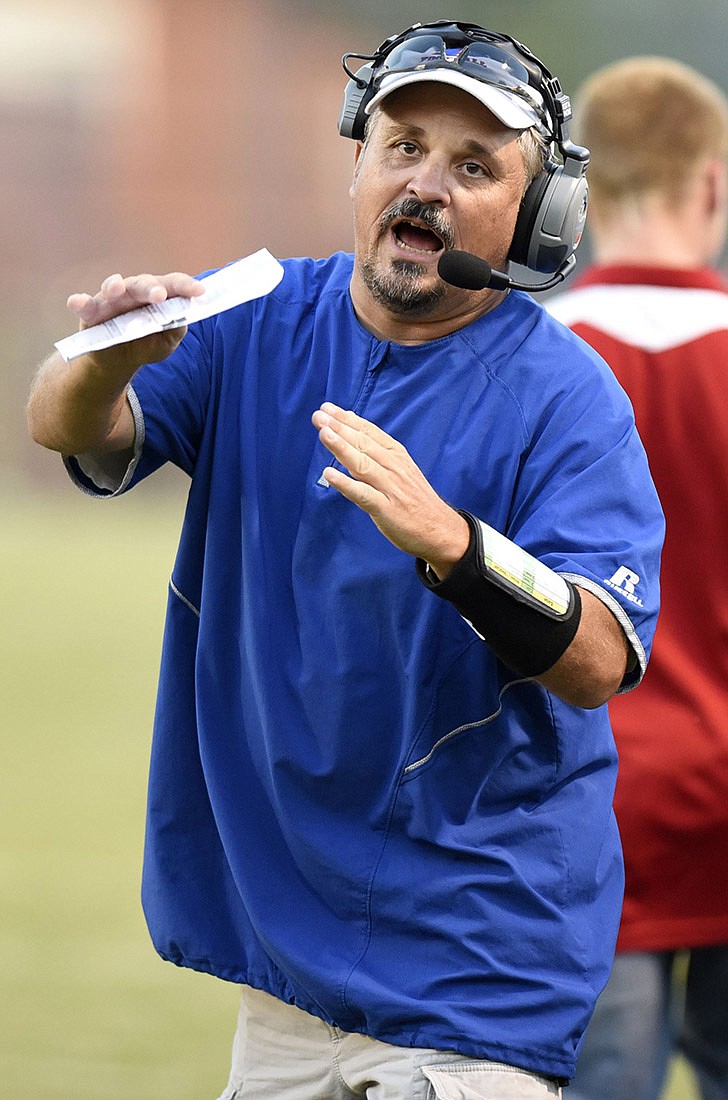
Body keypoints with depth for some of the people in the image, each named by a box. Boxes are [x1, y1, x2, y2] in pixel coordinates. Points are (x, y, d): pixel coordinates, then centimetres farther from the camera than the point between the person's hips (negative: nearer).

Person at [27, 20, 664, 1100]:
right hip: (280, 916, 5)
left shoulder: (565, 396, -9)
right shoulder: (259, 323, 5)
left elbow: (598, 664, -20)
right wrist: (109, 361, -31)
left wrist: (449, 543, -38)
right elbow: (68, 430, -7)